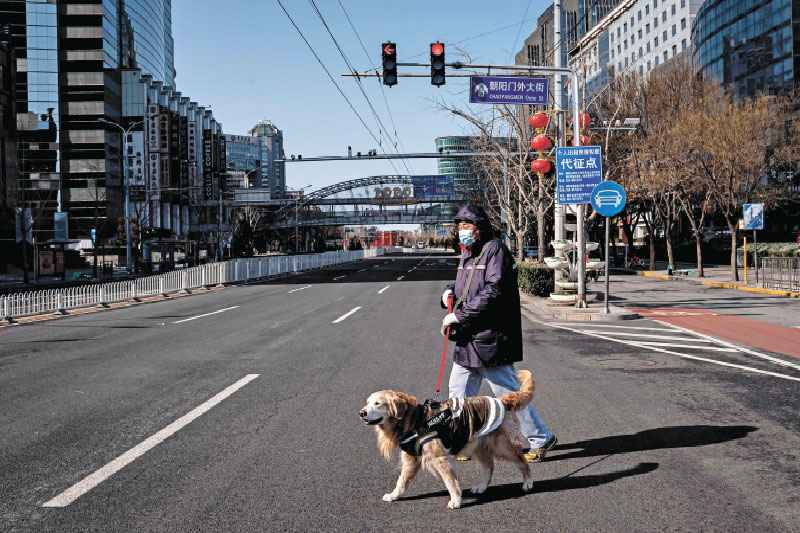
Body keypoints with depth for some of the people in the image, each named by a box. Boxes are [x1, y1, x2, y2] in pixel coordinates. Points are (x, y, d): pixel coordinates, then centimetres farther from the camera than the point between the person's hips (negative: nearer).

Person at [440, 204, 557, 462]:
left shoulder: (495, 250, -14)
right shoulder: (468, 254, 15)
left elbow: (493, 291, -23)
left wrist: (458, 315, -21)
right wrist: (450, 291, 4)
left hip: (489, 339, -9)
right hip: (468, 339, 9)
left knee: (509, 392, -1)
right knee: (459, 392, 13)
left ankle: (541, 438, 14)